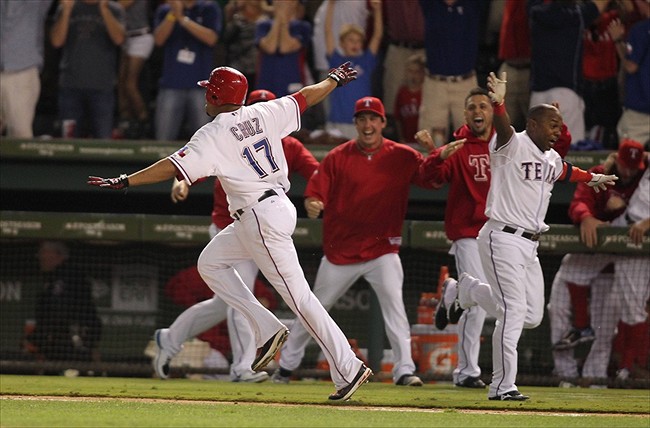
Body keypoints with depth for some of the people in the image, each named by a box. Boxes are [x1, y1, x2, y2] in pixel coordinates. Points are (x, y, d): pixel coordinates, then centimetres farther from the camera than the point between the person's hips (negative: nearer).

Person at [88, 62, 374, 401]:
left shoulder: (213, 136, -14)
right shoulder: (264, 114, 5)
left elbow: (173, 167, -21)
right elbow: (306, 96, 18)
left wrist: (123, 182, -20)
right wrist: (334, 79, 37)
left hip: (262, 220, -9)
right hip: (278, 206, 9)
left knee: (298, 296, -6)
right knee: (210, 262, 19)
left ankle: (349, 370, -5)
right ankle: (267, 329, 12)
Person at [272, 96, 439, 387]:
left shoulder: (401, 156, -1)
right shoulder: (338, 157, -1)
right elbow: (315, 193, -3)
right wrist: (312, 205, -27)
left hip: (382, 249, -1)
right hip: (340, 251, 1)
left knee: (393, 302, -21)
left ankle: (404, 370, -20)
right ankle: (286, 364, 28)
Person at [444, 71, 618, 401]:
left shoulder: (552, 159, 15)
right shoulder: (513, 145, -11)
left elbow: (565, 172, 40)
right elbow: (503, 127, -33)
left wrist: (591, 178, 45)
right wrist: (498, 103, -53)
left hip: (529, 245, 9)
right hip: (503, 239, -9)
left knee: (532, 316, 9)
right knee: (514, 312, -14)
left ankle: (469, 290, 30)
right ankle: (502, 386, -9)